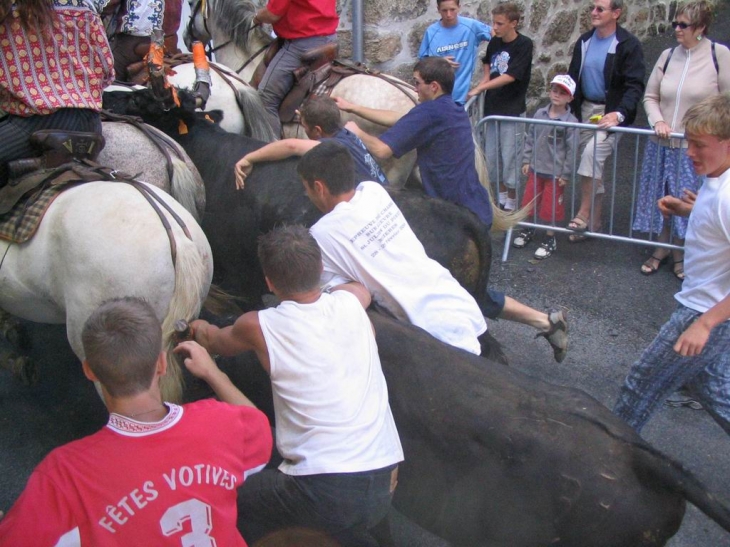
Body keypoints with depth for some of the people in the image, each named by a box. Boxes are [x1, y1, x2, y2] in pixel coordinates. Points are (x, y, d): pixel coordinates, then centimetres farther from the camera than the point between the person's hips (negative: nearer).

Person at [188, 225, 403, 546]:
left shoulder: (259, 327, -5)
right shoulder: (350, 301, 3)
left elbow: (216, 342, 20)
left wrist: (200, 329, 41)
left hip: (323, 494, -5)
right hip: (383, 487, 5)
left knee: (234, 502, 19)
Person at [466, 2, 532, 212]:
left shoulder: (524, 45, -12)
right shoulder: (494, 42, 5)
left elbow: (510, 76, -20)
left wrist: (480, 88, -21)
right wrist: (484, 81, 7)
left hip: (512, 110, -6)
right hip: (492, 107, 6)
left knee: (510, 157, 0)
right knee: (492, 156, 12)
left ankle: (511, 203, 12)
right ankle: (502, 197, 27)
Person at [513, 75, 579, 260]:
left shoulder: (571, 122, -16)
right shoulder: (540, 114, -2)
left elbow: (571, 150, -12)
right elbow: (530, 139, 6)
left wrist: (566, 174, -11)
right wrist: (526, 160, 4)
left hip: (555, 173, -4)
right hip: (536, 168, 5)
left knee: (551, 207, 7)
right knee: (529, 201, 17)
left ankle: (550, 239, 24)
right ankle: (529, 230, 40)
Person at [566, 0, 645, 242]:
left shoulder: (628, 45, -10)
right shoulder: (584, 41, 8)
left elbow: (635, 86, -15)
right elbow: (573, 77, 15)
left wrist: (619, 114, -30)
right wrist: (569, 109, 6)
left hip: (612, 113, -6)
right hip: (586, 110, 6)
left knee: (592, 155, -26)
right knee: (593, 165, 11)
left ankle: (583, 215, -15)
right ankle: (594, 222, 21)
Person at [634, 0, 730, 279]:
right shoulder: (668, 55, 3)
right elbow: (650, 96, 9)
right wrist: (657, 121, -7)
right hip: (662, 145, 4)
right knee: (661, 198, 13)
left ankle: (681, 254, 23)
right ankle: (662, 247, 31)